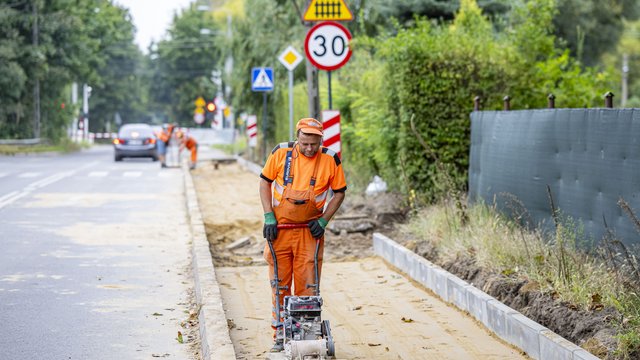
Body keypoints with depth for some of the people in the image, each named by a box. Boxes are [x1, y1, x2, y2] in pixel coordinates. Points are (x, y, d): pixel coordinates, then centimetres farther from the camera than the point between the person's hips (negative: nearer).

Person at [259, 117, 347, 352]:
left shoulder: (330, 160, -7)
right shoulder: (281, 154, -8)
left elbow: (339, 192, 4)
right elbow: (265, 183, 3)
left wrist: (323, 221, -5)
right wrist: (269, 217, -5)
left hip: (310, 231, 0)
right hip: (279, 228, 1)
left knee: (307, 284, 0)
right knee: (280, 283, 6)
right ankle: (280, 333, 15)